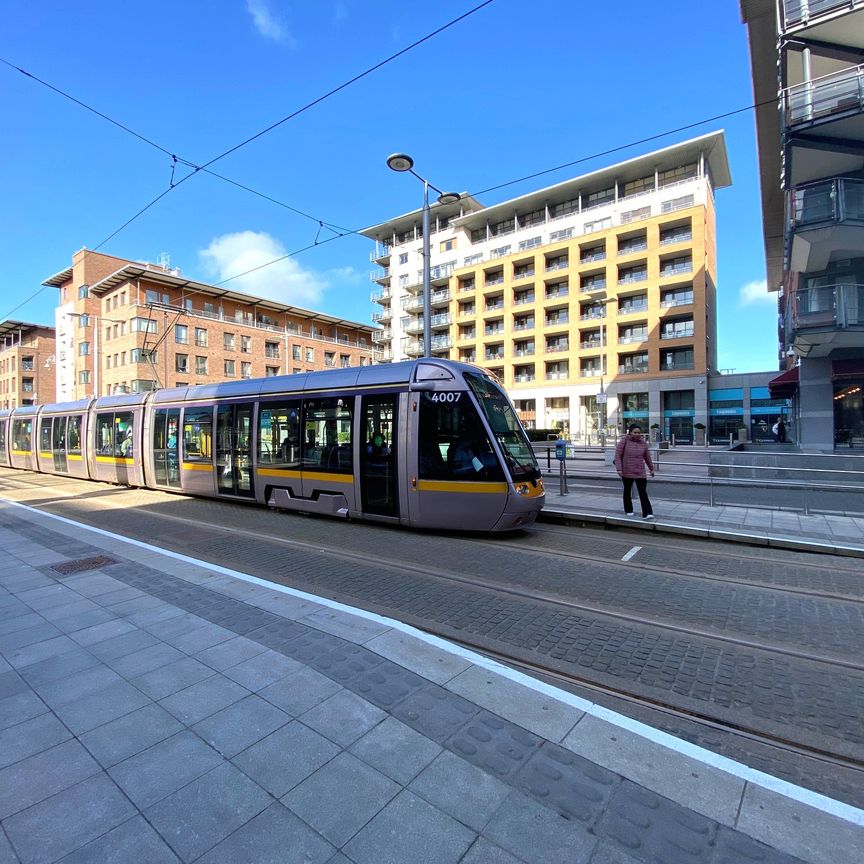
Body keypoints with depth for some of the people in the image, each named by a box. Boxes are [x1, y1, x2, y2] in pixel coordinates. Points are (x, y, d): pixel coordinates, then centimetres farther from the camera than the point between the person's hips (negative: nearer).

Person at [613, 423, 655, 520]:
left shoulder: (643, 442, 3)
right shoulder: (624, 441, -8)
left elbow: (647, 457, 15)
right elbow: (617, 455, -10)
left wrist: (651, 468, 22)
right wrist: (619, 469, -18)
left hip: (640, 472, 2)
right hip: (627, 472, -2)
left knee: (643, 492, -7)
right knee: (627, 490, 13)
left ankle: (647, 514, -10)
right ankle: (628, 510, 28)